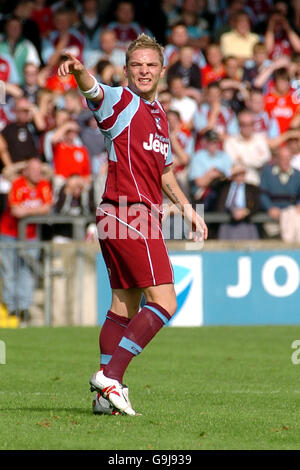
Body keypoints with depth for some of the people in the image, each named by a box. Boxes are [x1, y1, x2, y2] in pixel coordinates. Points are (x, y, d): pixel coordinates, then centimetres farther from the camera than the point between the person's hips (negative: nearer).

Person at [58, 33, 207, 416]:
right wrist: (79, 71, -52)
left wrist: (187, 208, 28)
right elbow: (93, 91, -30)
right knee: (164, 302, -12)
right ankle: (110, 375, -14)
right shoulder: (120, 101, -6)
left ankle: (106, 391, 11)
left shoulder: (159, 114, 19)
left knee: (125, 306, 9)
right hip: (131, 214, -9)